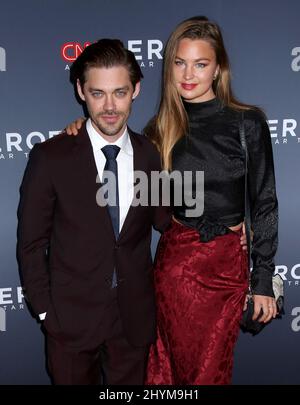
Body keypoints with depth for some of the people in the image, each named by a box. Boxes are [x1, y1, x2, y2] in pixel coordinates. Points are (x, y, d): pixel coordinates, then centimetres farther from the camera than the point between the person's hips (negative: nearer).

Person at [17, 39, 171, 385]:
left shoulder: (150, 155, -4)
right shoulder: (50, 157, -11)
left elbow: (165, 221, 6)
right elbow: (31, 244, -5)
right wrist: (45, 312, -4)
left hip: (134, 317, 2)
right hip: (71, 317, -2)